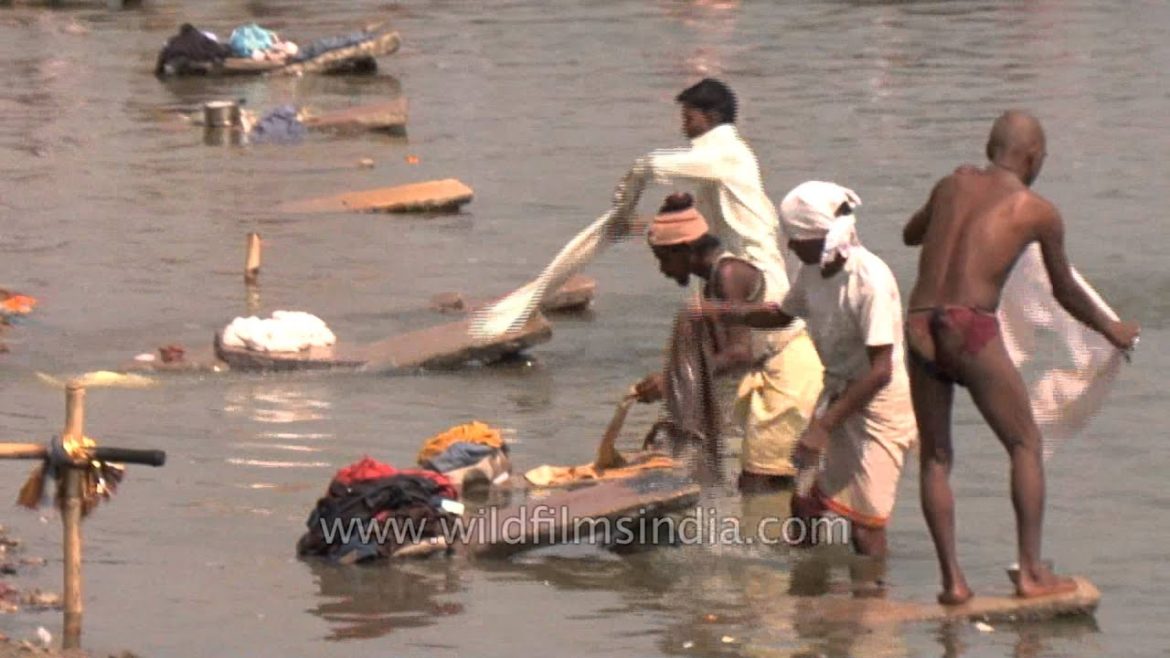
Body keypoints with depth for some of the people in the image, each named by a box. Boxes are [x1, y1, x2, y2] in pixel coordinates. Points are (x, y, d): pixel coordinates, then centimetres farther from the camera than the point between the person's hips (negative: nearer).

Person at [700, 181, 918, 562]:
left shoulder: (871, 280, -26)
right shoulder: (813, 272, -1)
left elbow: (880, 371, -28)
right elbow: (783, 315, 21)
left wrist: (824, 426, -28)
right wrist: (725, 313, 4)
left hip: (880, 402, -8)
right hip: (839, 392, 8)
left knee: (864, 521, -8)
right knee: (806, 506, 8)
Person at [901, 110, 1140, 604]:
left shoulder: (953, 185, 18)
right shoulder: (1037, 211, 8)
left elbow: (909, 234, 37)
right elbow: (1065, 291, 19)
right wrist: (1111, 330, 35)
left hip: (920, 328, 4)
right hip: (971, 328, -4)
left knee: (935, 458, 13)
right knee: (1025, 445, 9)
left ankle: (952, 578, 4)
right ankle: (1031, 572, 3)